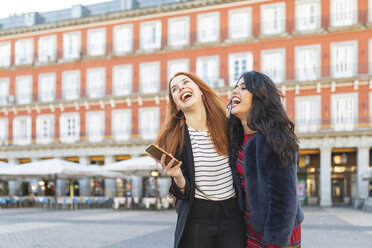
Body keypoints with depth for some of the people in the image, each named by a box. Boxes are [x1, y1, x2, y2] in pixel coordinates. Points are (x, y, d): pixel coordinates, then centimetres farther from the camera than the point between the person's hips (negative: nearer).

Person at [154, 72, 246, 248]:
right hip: (196, 217, -1)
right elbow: (183, 195, -7)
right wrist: (178, 179, -27)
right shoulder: (173, 138, -6)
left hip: (232, 214, 1)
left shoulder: (226, 126, -1)